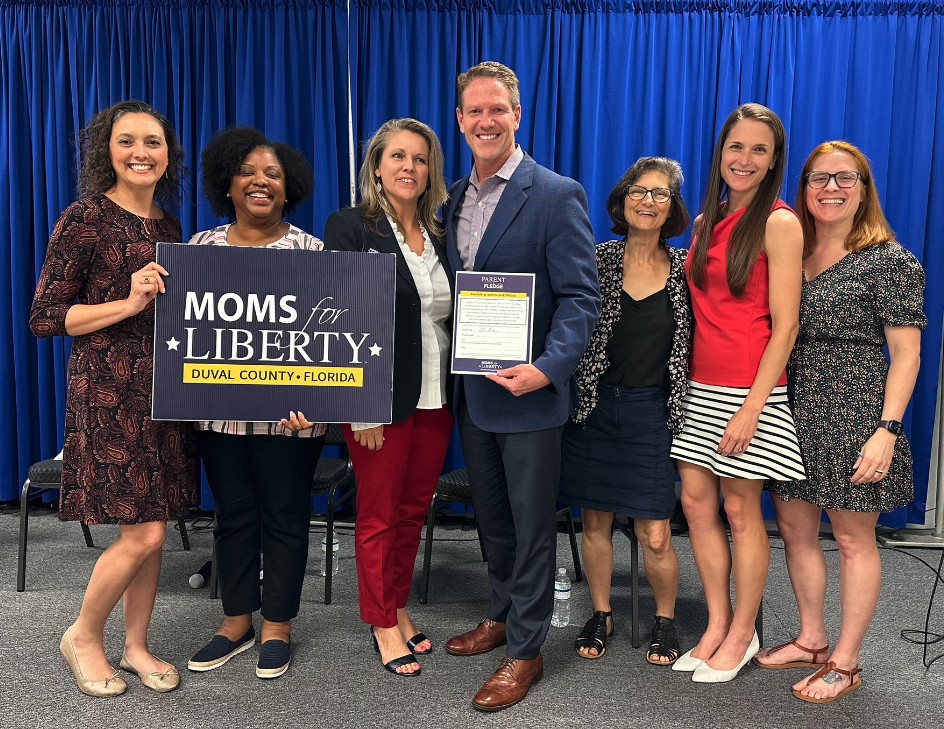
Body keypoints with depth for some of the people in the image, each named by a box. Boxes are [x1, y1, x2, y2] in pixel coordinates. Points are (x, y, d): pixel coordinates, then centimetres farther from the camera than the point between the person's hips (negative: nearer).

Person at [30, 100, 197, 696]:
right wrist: (129, 303, -18)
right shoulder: (85, 219, -7)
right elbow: (45, 317, -10)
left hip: (164, 388, 6)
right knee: (144, 532, -6)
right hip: (109, 391, -6)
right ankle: (84, 636, 20)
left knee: (154, 528, 10)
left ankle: (137, 646, 27)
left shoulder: (169, 225, 12)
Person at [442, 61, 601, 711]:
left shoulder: (557, 195, -10)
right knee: (492, 515, 21)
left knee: (532, 524, 6)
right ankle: (502, 615, 40)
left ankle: (525, 651, 21)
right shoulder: (455, 197, 10)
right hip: (471, 389, 7)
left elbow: (581, 297, -15)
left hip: (529, 390, -6)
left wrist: (548, 367, -28)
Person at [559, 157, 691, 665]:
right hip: (594, 408, 1)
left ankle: (665, 619, 26)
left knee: (654, 536, 0)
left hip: (651, 413, 0)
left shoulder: (685, 270, 2)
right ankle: (600, 614, 31)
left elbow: (695, 342, 9)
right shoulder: (595, 260, -1)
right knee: (595, 521, 11)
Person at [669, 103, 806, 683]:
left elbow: (785, 327, -12)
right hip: (700, 387, 6)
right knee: (697, 502, 9)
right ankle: (718, 625, 25)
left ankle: (742, 635, 22)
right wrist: (690, 379, 8)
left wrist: (752, 407, -16)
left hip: (749, 390, -6)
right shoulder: (706, 222, 11)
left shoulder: (779, 224, -8)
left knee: (741, 511, 4)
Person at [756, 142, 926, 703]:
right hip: (795, 411, 6)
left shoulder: (888, 260, -6)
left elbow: (906, 353, -9)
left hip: (854, 415, -6)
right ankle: (812, 641, 31)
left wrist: (887, 431, -17)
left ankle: (846, 663, 20)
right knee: (795, 530, 13)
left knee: (854, 540, 6)